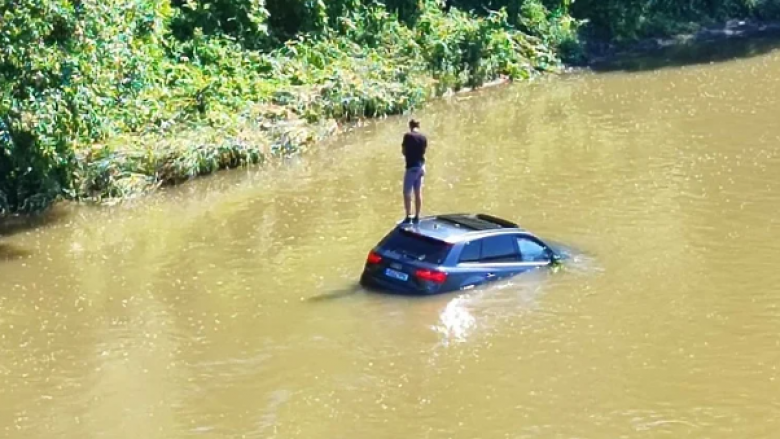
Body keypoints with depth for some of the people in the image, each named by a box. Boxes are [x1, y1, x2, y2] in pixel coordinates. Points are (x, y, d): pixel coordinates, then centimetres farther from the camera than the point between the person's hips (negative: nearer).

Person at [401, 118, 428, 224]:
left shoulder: (408, 136, -11)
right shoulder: (424, 137, 2)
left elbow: (403, 151, -5)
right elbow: (424, 151, 5)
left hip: (411, 167, -6)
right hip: (421, 166, 6)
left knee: (407, 193, 1)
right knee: (418, 192, 11)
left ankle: (408, 217, -2)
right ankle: (417, 217, 15)